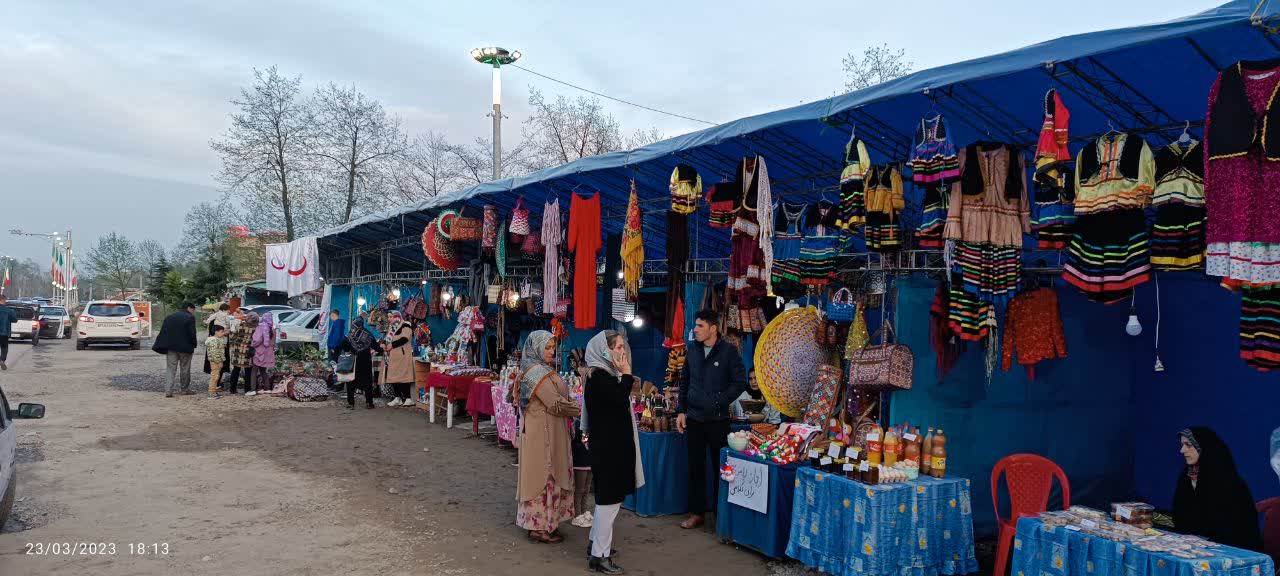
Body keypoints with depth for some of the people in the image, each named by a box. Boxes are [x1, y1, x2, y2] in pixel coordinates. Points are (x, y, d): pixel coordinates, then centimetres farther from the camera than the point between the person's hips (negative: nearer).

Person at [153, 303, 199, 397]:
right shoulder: (190, 318, -6)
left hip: (171, 347, 4)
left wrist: (162, 346, 13)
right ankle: (185, 389, 15)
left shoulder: (169, 317, 12)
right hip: (185, 348, -4)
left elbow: (162, 332, 10)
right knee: (185, 369, 8)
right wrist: (193, 345, -2)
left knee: (170, 369, 3)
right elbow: (192, 334, -12)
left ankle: (168, 391, -6)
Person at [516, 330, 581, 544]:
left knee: (547, 476, 15)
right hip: (542, 433, -10)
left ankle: (543, 522, 23)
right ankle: (540, 527, 7)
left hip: (549, 432, 10)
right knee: (543, 477, -2)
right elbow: (555, 404, -21)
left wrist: (572, 407, 3)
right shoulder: (537, 372, -19)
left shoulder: (544, 369, 13)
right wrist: (580, 410, -11)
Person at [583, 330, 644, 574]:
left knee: (607, 495, 20)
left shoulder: (605, 374, 13)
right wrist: (626, 374, -20)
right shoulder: (599, 376, -17)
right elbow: (619, 398, -29)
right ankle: (599, 556, 0)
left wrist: (626, 380, 8)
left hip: (612, 443, 11)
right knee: (609, 498, -6)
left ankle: (596, 542, 32)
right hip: (608, 445, -11)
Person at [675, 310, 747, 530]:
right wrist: (681, 411, 7)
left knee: (720, 467, 3)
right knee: (695, 467, 9)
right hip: (693, 419, 5)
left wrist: (718, 402, -12)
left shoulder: (729, 351, -7)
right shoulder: (693, 352, 9)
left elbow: (740, 382, -8)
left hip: (717, 420, -4)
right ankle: (697, 512, 19)